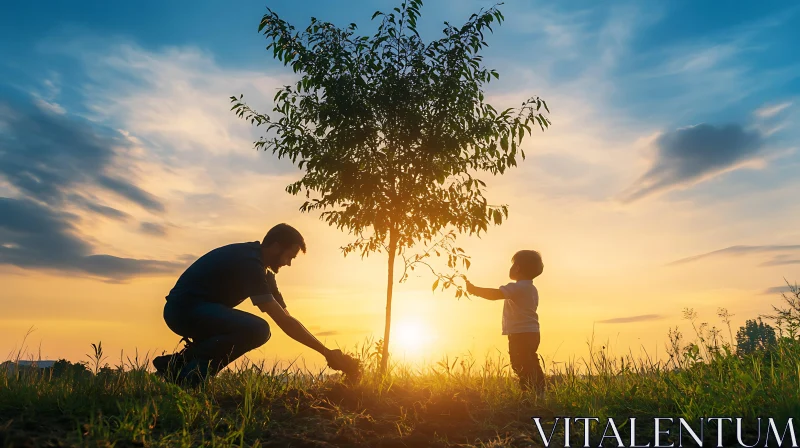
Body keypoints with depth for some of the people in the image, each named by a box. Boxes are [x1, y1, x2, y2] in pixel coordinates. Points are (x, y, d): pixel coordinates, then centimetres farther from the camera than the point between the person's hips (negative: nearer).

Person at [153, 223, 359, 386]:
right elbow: (283, 321, -25)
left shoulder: (259, 266, 10)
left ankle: (179, 363, 11)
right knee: (258, 330, -26)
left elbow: (286, 318, 10)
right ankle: (187, 369, -11)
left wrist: (328, 353, 4)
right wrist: (327, 352, -20)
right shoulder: (248, 262, -20)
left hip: (190, 310, 10)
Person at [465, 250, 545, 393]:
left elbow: (495, 294, -27)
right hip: (531, 333, 10)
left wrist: (474, 289, -20)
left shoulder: (517, 287, -15)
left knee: (522, 368, -9)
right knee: (532, 367, 16)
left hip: (521, 334, -10)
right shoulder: (531, 288, 17)